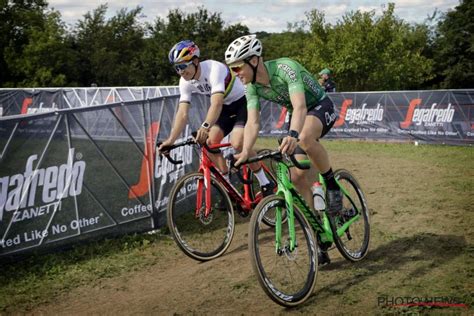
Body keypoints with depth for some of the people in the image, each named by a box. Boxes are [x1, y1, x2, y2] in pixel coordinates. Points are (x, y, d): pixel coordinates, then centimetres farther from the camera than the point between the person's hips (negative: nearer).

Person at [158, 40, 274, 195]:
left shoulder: (214, 69, -32)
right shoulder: (185, 82, -11)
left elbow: (216, 104, -46)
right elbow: (182, 113, -15)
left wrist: (205, 126, -62)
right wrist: (170, 140, -28)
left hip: (244, 102, -7)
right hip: (226, 107, 7)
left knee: (237, 143, -26)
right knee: (209, 142, -13)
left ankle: (266, 184, -9)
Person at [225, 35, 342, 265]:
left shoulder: (285, 68, -32)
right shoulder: (252, 86, -12)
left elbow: (300, 106, -45)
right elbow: (253, 122, -17)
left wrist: (292, 135, -62)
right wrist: (245, 152, -34)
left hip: (321, 107, -7)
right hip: (297, 116, 7)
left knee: (305, 138, -41)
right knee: (298, 177, -3)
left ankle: (332, 185, -17)